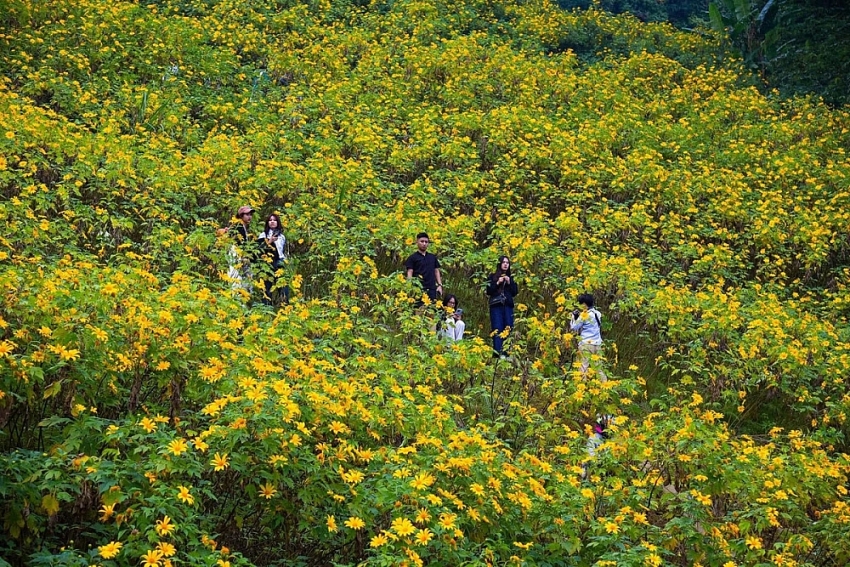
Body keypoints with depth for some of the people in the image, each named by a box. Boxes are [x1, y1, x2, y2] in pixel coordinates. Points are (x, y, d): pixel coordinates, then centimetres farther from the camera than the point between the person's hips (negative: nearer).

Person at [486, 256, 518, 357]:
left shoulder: (511, 277, 14)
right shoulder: (493, 277, 5)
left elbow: (515, 293, 9)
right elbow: (488, 291, -2)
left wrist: (509, 283, -4)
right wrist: (498, 283, -11)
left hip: (508, 306, 3)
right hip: (496, 306, -3)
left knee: (508, 330, -2)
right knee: (497, 330, -10)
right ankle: (497, 353, -15)